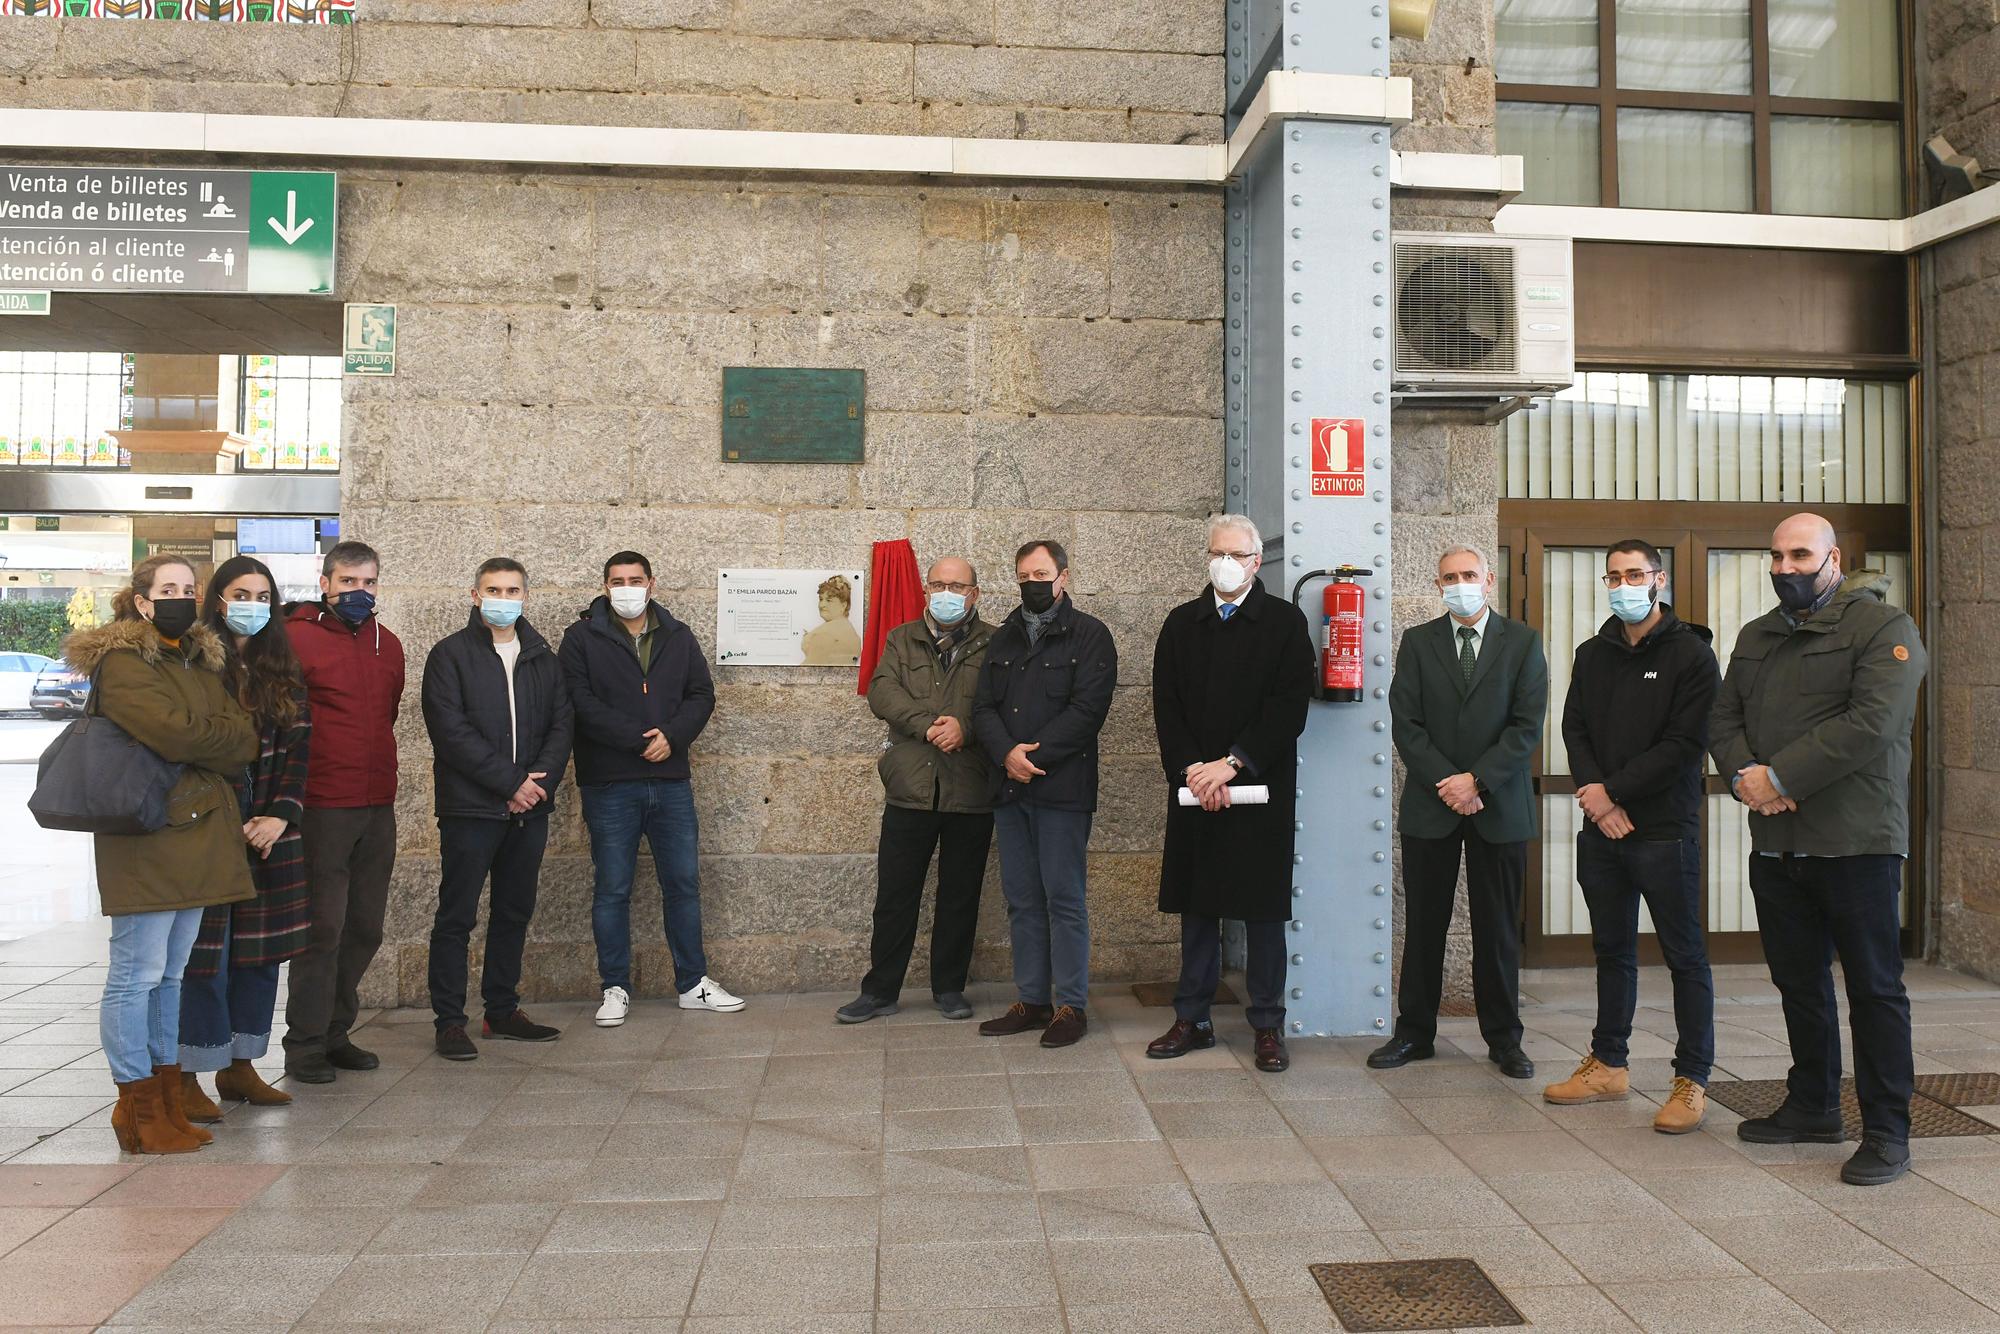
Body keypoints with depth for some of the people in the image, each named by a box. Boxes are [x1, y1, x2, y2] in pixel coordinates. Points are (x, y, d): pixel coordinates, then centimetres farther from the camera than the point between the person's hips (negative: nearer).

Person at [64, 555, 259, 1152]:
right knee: (137, 974, -2)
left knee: (171, 974, 13)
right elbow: (173, 733, -20)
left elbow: (246, 739, 7)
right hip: (146, 839, -8)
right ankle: (138, 1110, 7)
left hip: (198, 834, 8)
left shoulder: (201, 661, 18)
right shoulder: (121, 662, -6)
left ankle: (168, 1102, 20)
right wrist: (224, 738, -3)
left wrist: (196, 739, -10)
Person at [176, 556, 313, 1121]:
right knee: (206, 953, -2)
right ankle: (188, 1077, 9)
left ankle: (240, 1068, 21)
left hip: (270, 833, 5)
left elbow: (298, 749, 7)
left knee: (261, 950, 9)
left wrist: (280, 816, -6)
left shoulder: (284, 672, 11)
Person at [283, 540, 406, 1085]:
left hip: (378, 807, 6)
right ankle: (305, 1045, 11)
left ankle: (335, 1032, 25)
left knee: (365, 927, 11)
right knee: (322, 926, -2)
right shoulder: (299, 638, -7)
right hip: (322, 808, -6)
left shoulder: (388, 645, 13)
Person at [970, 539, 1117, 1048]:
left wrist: (1033, 756, -16)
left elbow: (1086, 709, -12)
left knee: (1064, 898, -1)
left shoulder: (1089, 635, -1)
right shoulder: (1003, 638, 16)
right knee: (1021, 898, 10)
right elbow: (983, 706, 8)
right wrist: (1007, 753, -11)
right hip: (1009, 788, 6)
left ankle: (1071, 1005, 8)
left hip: (1062, 789, -6)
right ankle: (1032, 1000, 20)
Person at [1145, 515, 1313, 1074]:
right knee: (1197, 906, 8)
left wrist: (1232, 763, -15)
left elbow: (1289, 708, -8)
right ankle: (1193, 1019, 18)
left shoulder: (1285, 621, 1)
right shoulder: (1181, 623, 10)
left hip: (1261, 787, -2)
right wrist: (1191, 769, -9)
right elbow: (1166, 707, 5)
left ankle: (1267, 1025, 13)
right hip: (1193, 788, 3)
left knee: (1263, 908, 3)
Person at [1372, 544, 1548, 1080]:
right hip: (1430, 806, 1)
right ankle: (1414, 1032, 17)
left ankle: (1503, 1038, 19)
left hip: (1499, 807, -1)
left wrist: (1476, 780, -14)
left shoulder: (1522, 643, 3)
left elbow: (1528, 725, -5)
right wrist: (1446, 783, -11)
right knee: (1423, 925, 6)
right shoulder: (1417, 642, 5)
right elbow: (1406, 723, -1)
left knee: (1498, 929, 7)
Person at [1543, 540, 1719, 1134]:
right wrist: (1594, 793, -7)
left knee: (1685, 955, 2)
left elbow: (1684, 745, -11)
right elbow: (1574, 727, 9)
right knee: (1612, 949, 14)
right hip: (1601, 827, 5)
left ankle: (1692, 1079, 10)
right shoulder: (1593, 654, 12)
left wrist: (1614, 791, -13)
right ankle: (1610, 1063, 25)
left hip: (1665, 830, -5)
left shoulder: (1691, 654, -5)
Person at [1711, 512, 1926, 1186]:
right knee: (1799, 981, 14)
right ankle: (1813, 1108, 27)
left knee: (1874, 987, 0)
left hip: (1857, 840, -6)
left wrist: (1780, 778, -17)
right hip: (1776, 844, 6)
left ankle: (1886, 1131, 9)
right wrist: (1744, 773, -9)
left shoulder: (1883, 626, -4)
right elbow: (1724, 718, 12)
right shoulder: (1755, 637, 17)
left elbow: (1872, 722, -17)